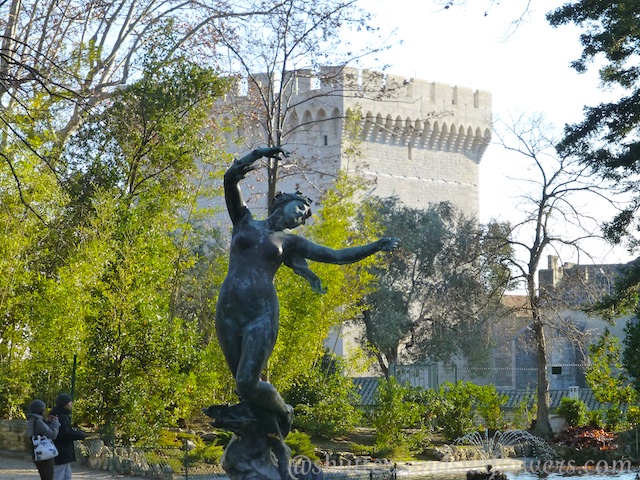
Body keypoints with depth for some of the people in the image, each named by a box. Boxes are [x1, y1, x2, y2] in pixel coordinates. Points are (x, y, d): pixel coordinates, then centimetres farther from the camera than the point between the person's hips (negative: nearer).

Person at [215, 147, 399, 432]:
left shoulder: (289, 241, 16)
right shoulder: (244, 222, 15)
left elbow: (336, 256, 15)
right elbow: (231, 178, 5)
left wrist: (375, 247, 12)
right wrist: (261, 153, 1)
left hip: (262, 314, -1)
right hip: (228, 311, 1)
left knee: (247, 385, -11)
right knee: (242, 383, 4)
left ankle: (284, 413, 17)